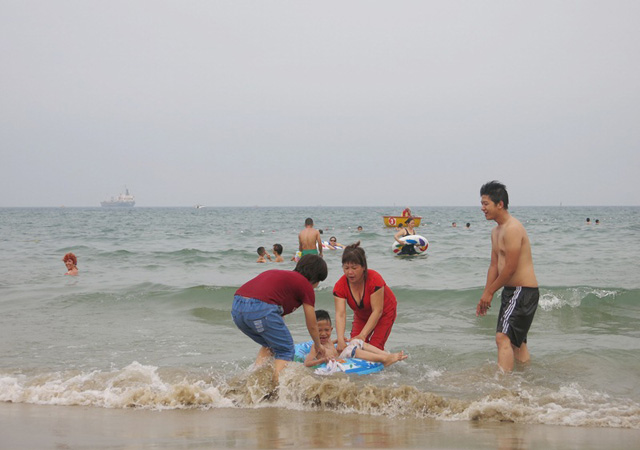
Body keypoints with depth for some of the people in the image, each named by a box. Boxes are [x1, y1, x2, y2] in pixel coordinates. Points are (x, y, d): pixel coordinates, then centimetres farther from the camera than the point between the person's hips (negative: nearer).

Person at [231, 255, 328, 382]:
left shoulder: (279, 274, 32)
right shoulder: (306, 285, 12)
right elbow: (312, 326, 20)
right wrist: (318, 345, 41)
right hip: (261, 308, -7)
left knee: (269, 345, 28)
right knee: (286, 351, 10)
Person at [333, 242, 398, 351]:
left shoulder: (374, 279, -36)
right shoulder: (340, 286, -25)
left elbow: (377, 311, -35)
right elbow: (340, 314, -34)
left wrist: (363, 335, -42)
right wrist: (340, 340, -49)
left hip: (384, 312, -4)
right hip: (362, 315, 4)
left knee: (375, 346, -19)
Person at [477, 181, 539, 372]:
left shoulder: (513, 229, -19)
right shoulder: (496, 231, 14)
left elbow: (510, 268, -21)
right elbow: (494, 266, 17)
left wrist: (489, 292, -11)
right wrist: (486, 295, 10)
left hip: (523, 291, -11)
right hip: (511, 291, 11)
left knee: (503, 338, -17)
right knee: (516, 341, 19)